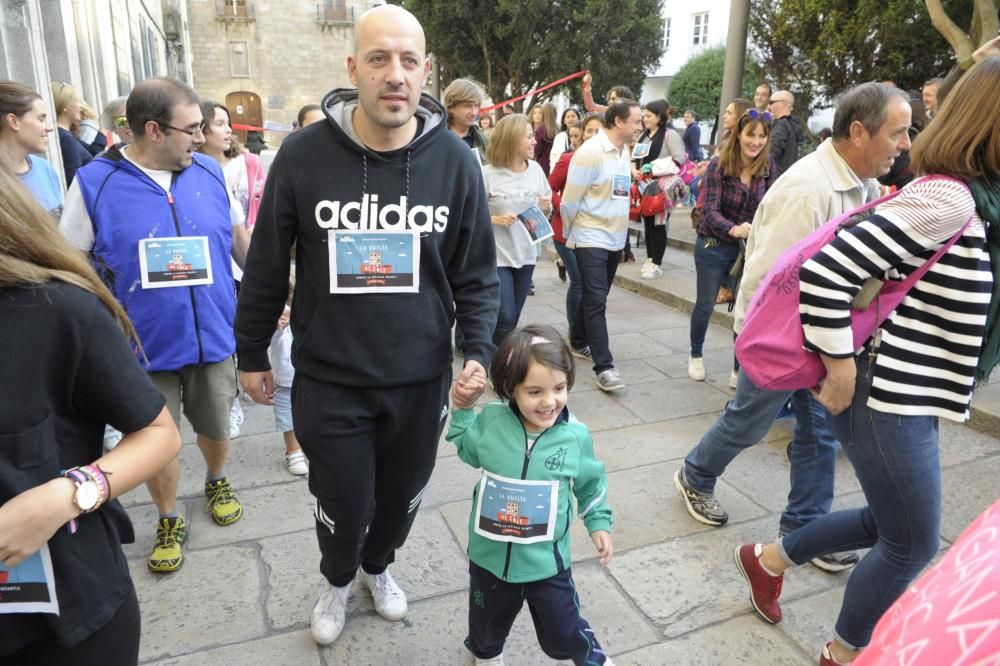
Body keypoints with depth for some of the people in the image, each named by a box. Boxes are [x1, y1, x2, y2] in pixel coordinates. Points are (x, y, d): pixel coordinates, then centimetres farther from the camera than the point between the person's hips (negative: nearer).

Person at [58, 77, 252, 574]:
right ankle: (168, 522, 36)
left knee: (216, 429, 19)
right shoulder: (94, 183, -10)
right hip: (145, 348, -2)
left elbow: (239, 236, 11)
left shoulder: (209, 172, -1)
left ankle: (217, 483, 49)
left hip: (213, 338, 2)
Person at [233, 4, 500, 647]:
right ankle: (337, 580, 48)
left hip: (422, 379, 2)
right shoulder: (304, 154, -9)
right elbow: (267, 265, 1)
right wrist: (252, 354, 7)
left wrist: (479, 352, -11)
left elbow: (477, 275, 1)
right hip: (329, 378, -1)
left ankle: (378, 566, 54)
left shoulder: (455, 160, -6)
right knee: (343, 506, 12)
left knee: (402, 497, 19)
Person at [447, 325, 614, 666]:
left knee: (563, 635, 17)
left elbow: (590, 483, 3)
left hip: (546, 562, -1)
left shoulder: (576, 435, -17)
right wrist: (462, 411, -8)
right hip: (490, 557, 2)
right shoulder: (490, 420, -18)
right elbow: (469, 451, 4)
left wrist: (599, 523, 2)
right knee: (487, 626, 28)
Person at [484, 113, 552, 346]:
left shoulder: (535, 169, 4)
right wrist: (495, 219, -23)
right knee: (504, 319, -6)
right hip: (496, 255, -5)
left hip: (526, 254, 5)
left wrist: (547, 208, -7)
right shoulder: (488, 174, -12)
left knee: (512, 319, 13)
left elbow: (547, 207, 15)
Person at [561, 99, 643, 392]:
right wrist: (569, 235, 0)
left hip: (615, 238, 8)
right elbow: (570, 201, -12)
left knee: (595, 297, 16)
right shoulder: (590, 152, -16)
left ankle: (579, 342, 34)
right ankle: (604, 366, -9)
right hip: (591, 238, -8)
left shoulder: (624, 151, 9)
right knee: (596, 300, -9)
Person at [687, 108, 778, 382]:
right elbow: (710, 209, -22)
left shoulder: (768, 165, -5)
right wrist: (733, 229, -40)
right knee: (705, 305, 10)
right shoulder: (719, 164, -16)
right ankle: (695, 355, 33)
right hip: (714, 246, -3)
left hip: (750, 247, 3)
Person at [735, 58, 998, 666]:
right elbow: (825, 273, -29)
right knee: (912, 546, 9)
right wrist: (842, 370, -22)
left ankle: (769, 559, 42)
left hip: (907, 398, 9)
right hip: (888, 403, -9)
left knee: (889, 523, 24)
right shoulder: (949, 199, -23)